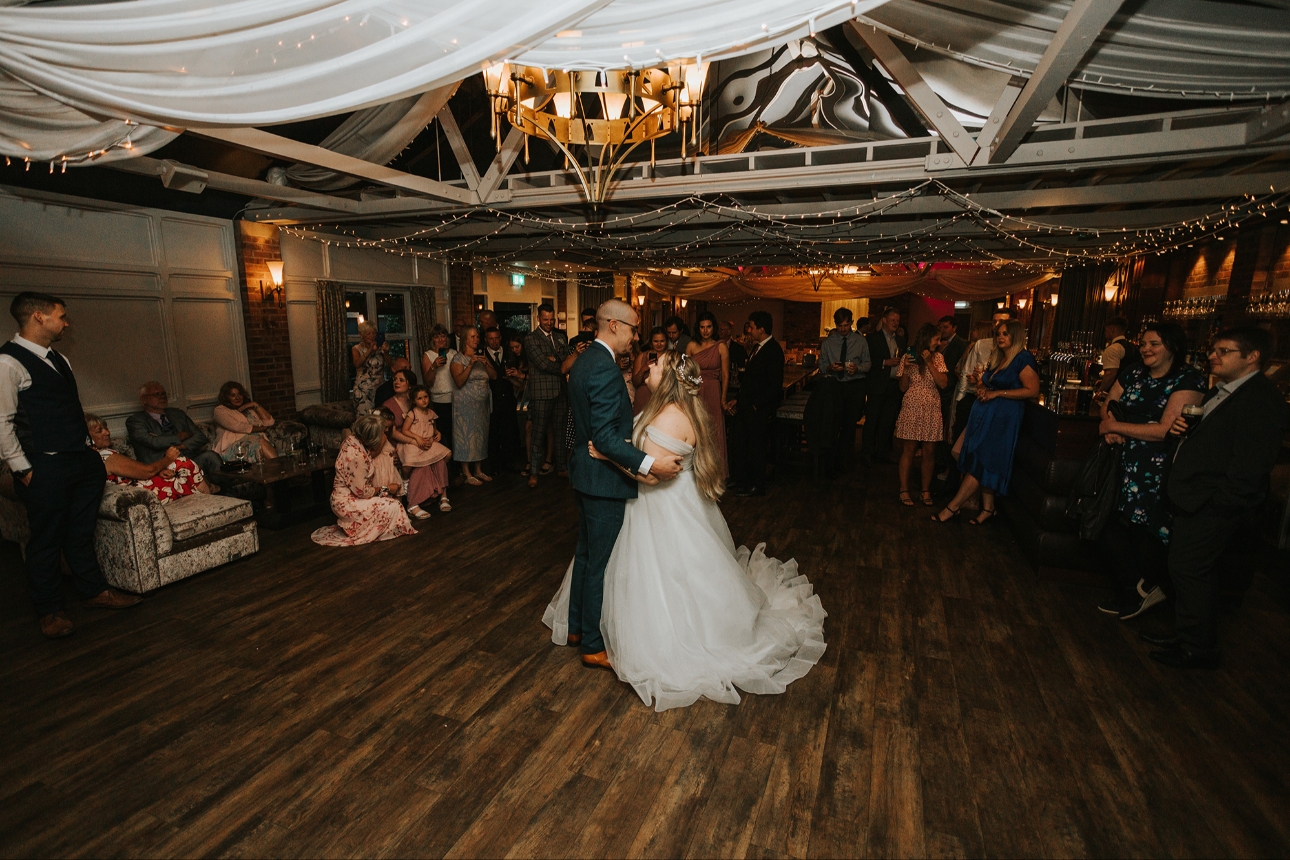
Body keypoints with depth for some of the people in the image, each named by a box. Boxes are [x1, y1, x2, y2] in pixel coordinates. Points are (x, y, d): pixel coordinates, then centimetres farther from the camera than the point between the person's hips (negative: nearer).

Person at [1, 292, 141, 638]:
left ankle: (93, 589, 29)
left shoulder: (59, 359, 13)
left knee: (81, 531, 17)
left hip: (83, 460, 7)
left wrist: (87, 448, 15)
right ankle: (49, 610, 19)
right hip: (46, 467, -7)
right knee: (47, 538, 6)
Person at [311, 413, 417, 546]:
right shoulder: (356, 455, -30)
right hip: (347, 503, -9)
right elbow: (362, 491, -22)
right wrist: (385, 489, -8)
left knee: (393, 497, 12)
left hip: (348, 495, 9)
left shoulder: (353, 439, -6)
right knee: (393, 506, -11)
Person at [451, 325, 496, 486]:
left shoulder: (482, 357, 12)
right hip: (465, 404, -6)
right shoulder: (458, 359, -6)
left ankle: (478, 470, 18)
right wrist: (470, 365, -24)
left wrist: (486, 364, -12)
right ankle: (467, 474, 4)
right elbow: (459, 382, -17)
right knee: (466, 436, -2)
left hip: (482, 404, 6)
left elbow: (494, 376, 5)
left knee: (480, 435, 9)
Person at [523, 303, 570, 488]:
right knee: (539, 433, -1)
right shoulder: (531, 339, -4)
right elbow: (543, 364, -14)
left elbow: (570, 358, 4)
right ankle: (534, 472, 7)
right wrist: (563, 367, -6)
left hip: (560, 391, 5)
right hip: (542, 392, -5)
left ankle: (561, 467, 23)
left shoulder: (561, 336, 14)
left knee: (560, 431, 12)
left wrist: (555, 358, -13)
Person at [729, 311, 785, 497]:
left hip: (759, 410, -8)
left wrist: (757, 404, -17)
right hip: (745, 405, 8)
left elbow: (775, 385, -20)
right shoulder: (756, 347, 11)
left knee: (756, 447, 5)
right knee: (740, 443, 14)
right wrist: (738, 398, 12)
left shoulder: (774, 351, -16)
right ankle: (742, 479, 29)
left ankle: (756, 486, 20)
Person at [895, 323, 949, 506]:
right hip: (911, 409, -2)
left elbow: (943, 384, -6)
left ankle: (926, 491, 15)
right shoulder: (908, 357, 0)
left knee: (930, 451, 4)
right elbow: (903, 388, 0)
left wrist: (929, 363, -12)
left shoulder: (938, 357, 5)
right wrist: (906, 368, -15)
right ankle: (904, 490, 9)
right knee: (908, 450, 0)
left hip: (932, 410, 2)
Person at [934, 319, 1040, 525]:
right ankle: (988, 509, 16)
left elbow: (1033, 390, -16)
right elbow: (983, 382, 27)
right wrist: (982, 389, 3)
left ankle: (952, 508, -3)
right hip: (984, 414, 8)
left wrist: (996, 393, -17)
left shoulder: (1023, 358, -9)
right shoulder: (997, 359, 16)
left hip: (1003, 418, -8)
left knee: (980, 463, -6)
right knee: (983, 464, 7)